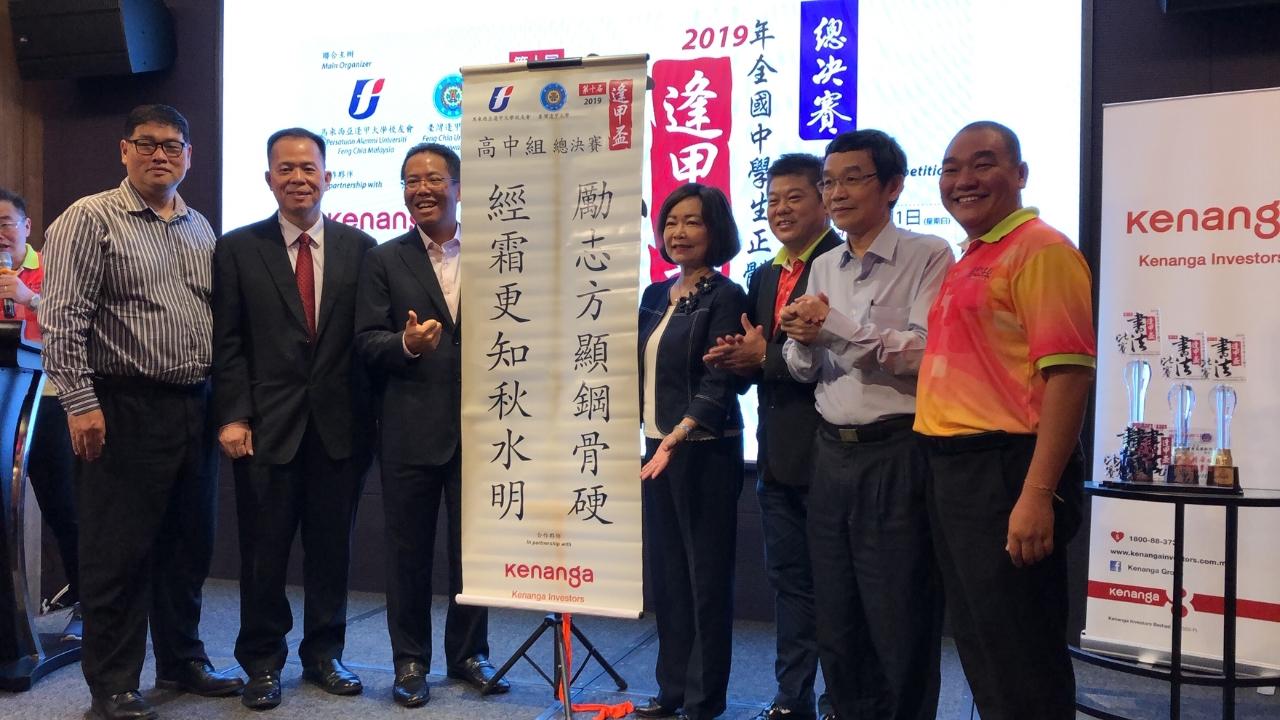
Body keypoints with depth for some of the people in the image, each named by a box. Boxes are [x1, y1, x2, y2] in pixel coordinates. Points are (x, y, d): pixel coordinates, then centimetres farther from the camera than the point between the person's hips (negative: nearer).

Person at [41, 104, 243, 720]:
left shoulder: (201, 229, 14)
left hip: (195, 410, 6)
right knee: (119, 553, 2)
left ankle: (182, 662, 30)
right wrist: (80, 403, -17)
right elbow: (62, 320, -10)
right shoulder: (90, 220, -4)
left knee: (188, 547, 15)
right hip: (125, 411, -6)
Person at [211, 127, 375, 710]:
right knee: (264, 550, 7)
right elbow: (227, 343, 0)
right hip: (267, 426, -1)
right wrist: (233, 416, -9)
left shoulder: (359, 248, 6)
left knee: (331, 547, 11)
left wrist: (370, 419, 0)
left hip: (340, 425, 1)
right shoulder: (237, 249, 3)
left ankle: (323, 654, 27)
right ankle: (262, 662, 24)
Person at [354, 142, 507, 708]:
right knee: (408, 550, 9)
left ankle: (469, 653, 28)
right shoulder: (385, 260, 4)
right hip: (410, 429, -1)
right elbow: (367, 342, -3)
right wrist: (405, 344, -23)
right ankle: (410, 661, 24)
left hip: (480, 426, 1)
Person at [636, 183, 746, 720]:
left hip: (702, 452, -7)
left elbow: (719, 384, -18)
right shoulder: (655, 295, 11)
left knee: (705, 574, 3)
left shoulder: (724, 297, -9)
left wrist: (678, 435, -30)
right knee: (665, 571, 13)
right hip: (656, 447, 7)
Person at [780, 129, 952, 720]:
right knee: (836, 627, 15)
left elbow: (925, 354, -17)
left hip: (897, 455, -6)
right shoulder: (823, 268, 13)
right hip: (831, 453, 6)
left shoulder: (928, 256, -6)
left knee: (900, 629, 4)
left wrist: (837, 324, -18)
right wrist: (804, 339, -7)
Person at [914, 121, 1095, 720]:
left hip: (1006, 470, -9)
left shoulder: (1040, 249, -10)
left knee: (1020, 658, 1)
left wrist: (1037, 495, -23)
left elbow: (1068, 374, -18)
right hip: (951, 469, 9)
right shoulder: (969, 262, 17)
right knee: (979, 646, 19)